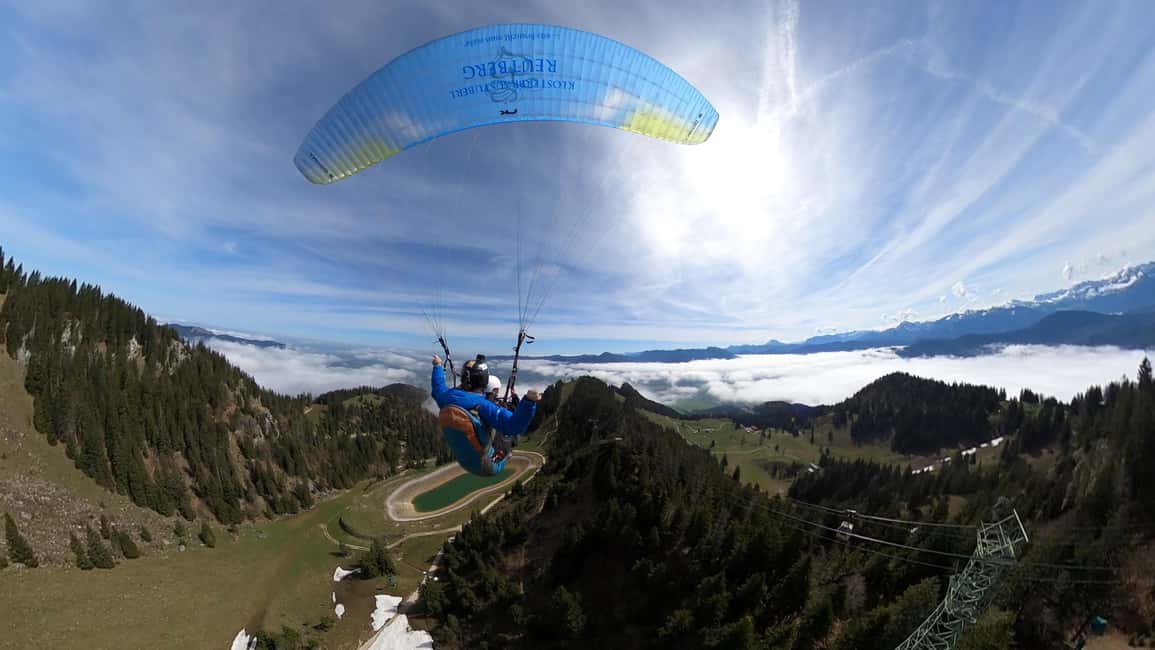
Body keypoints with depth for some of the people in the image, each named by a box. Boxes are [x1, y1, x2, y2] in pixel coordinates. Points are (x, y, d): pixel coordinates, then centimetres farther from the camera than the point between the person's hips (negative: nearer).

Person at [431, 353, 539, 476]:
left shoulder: (447, 396, -13)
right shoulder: (482, 406, -32)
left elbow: (438, 388, 14)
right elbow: (514, 425, -42)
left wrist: (437, 366, 28)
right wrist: (529, 401, -53)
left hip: (465, 463, 6)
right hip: (488, 466, -6)